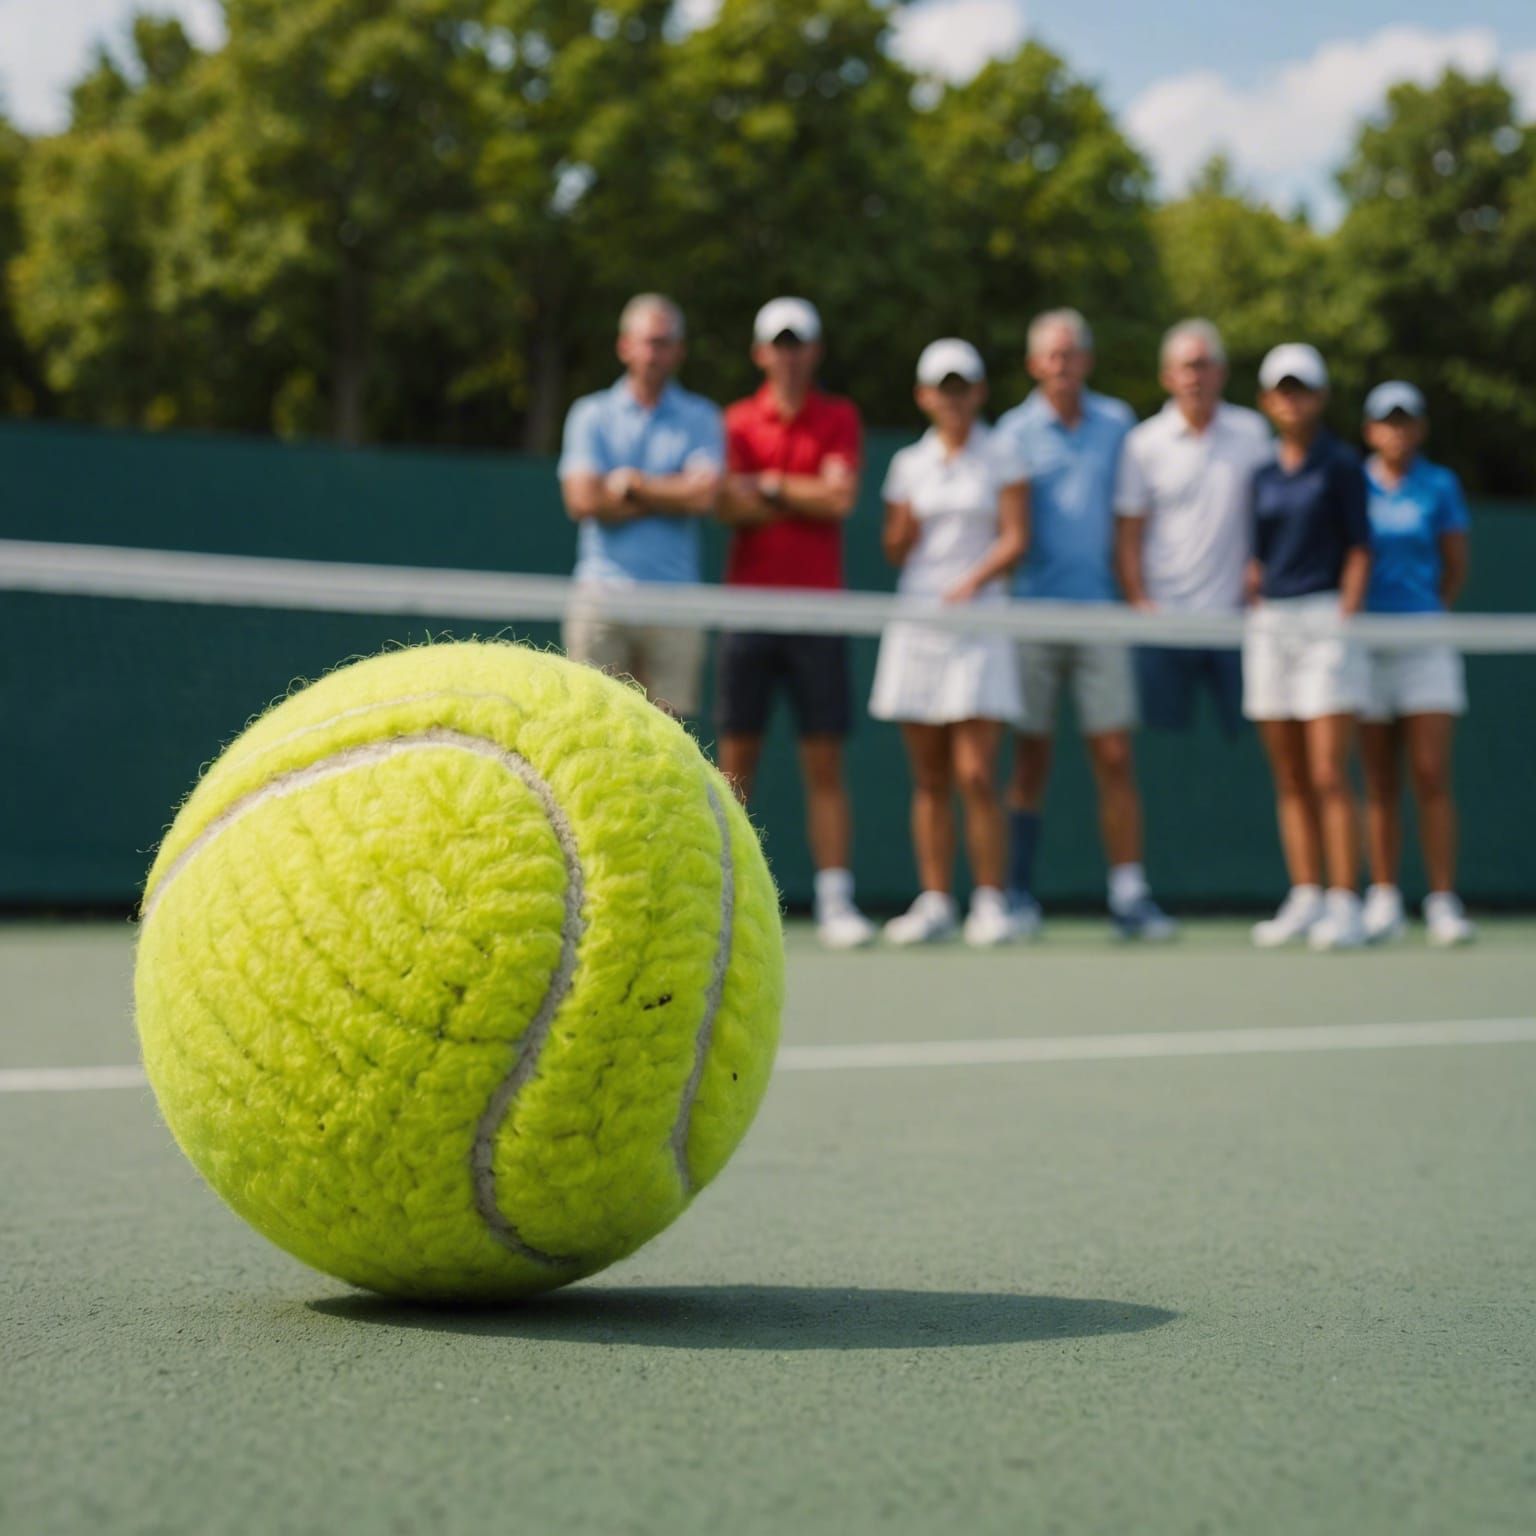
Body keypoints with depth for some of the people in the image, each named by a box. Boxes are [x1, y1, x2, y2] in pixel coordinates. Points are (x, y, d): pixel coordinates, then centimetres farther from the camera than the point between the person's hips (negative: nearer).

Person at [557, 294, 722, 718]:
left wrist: (634, 485, -1)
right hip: (602, 588, 0)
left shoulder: (701, 418, 9)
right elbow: (583, 500, -5)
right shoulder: (591, 414, 9)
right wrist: (667, 497, -1)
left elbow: (704, 496, -6)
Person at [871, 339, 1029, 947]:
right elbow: (895, 550, 15)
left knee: (975, 775, -10)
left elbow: (1015, 539, -2)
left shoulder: (1001, 458, 5)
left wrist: (972, 581, -17)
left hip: (977, 621, -3)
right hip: (916, 618, 3)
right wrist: (905, 526, -7)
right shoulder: (909, 464, 13)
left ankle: (990, 902, -2)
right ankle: (935, 902, 8)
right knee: (929, 778, 3)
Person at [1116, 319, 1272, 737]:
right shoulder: (1144, 443, 3)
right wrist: (1138, 600, -8)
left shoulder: (1252, 432, 7)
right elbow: (1128, 533, 3)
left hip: (1237, 614, 1)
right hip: (1166, 619, -1)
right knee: (1166, 737, -2)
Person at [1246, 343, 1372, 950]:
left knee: (1328, 775, -10)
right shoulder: (1264, 473, 14)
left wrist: (1345, 616, -11)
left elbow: (1359, 551, -2)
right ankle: (1305, 898, 9)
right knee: (1289, 779, 5)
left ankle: (1344, 906, -8)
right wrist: (1255, 615, 8)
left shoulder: (1340, 465, 1)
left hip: (1325, 620, -5)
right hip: (1270, 626, 5)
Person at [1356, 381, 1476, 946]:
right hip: (1365, 644, 1)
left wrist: (1430, 612, 4)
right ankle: (1384, 900, 8)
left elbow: (1456, 564, 11)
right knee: (1380, 784, 3)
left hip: (1424, 645, -1)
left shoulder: (1439, 486, 6)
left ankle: (1443, 903, -5)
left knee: (1432, 777, -7)